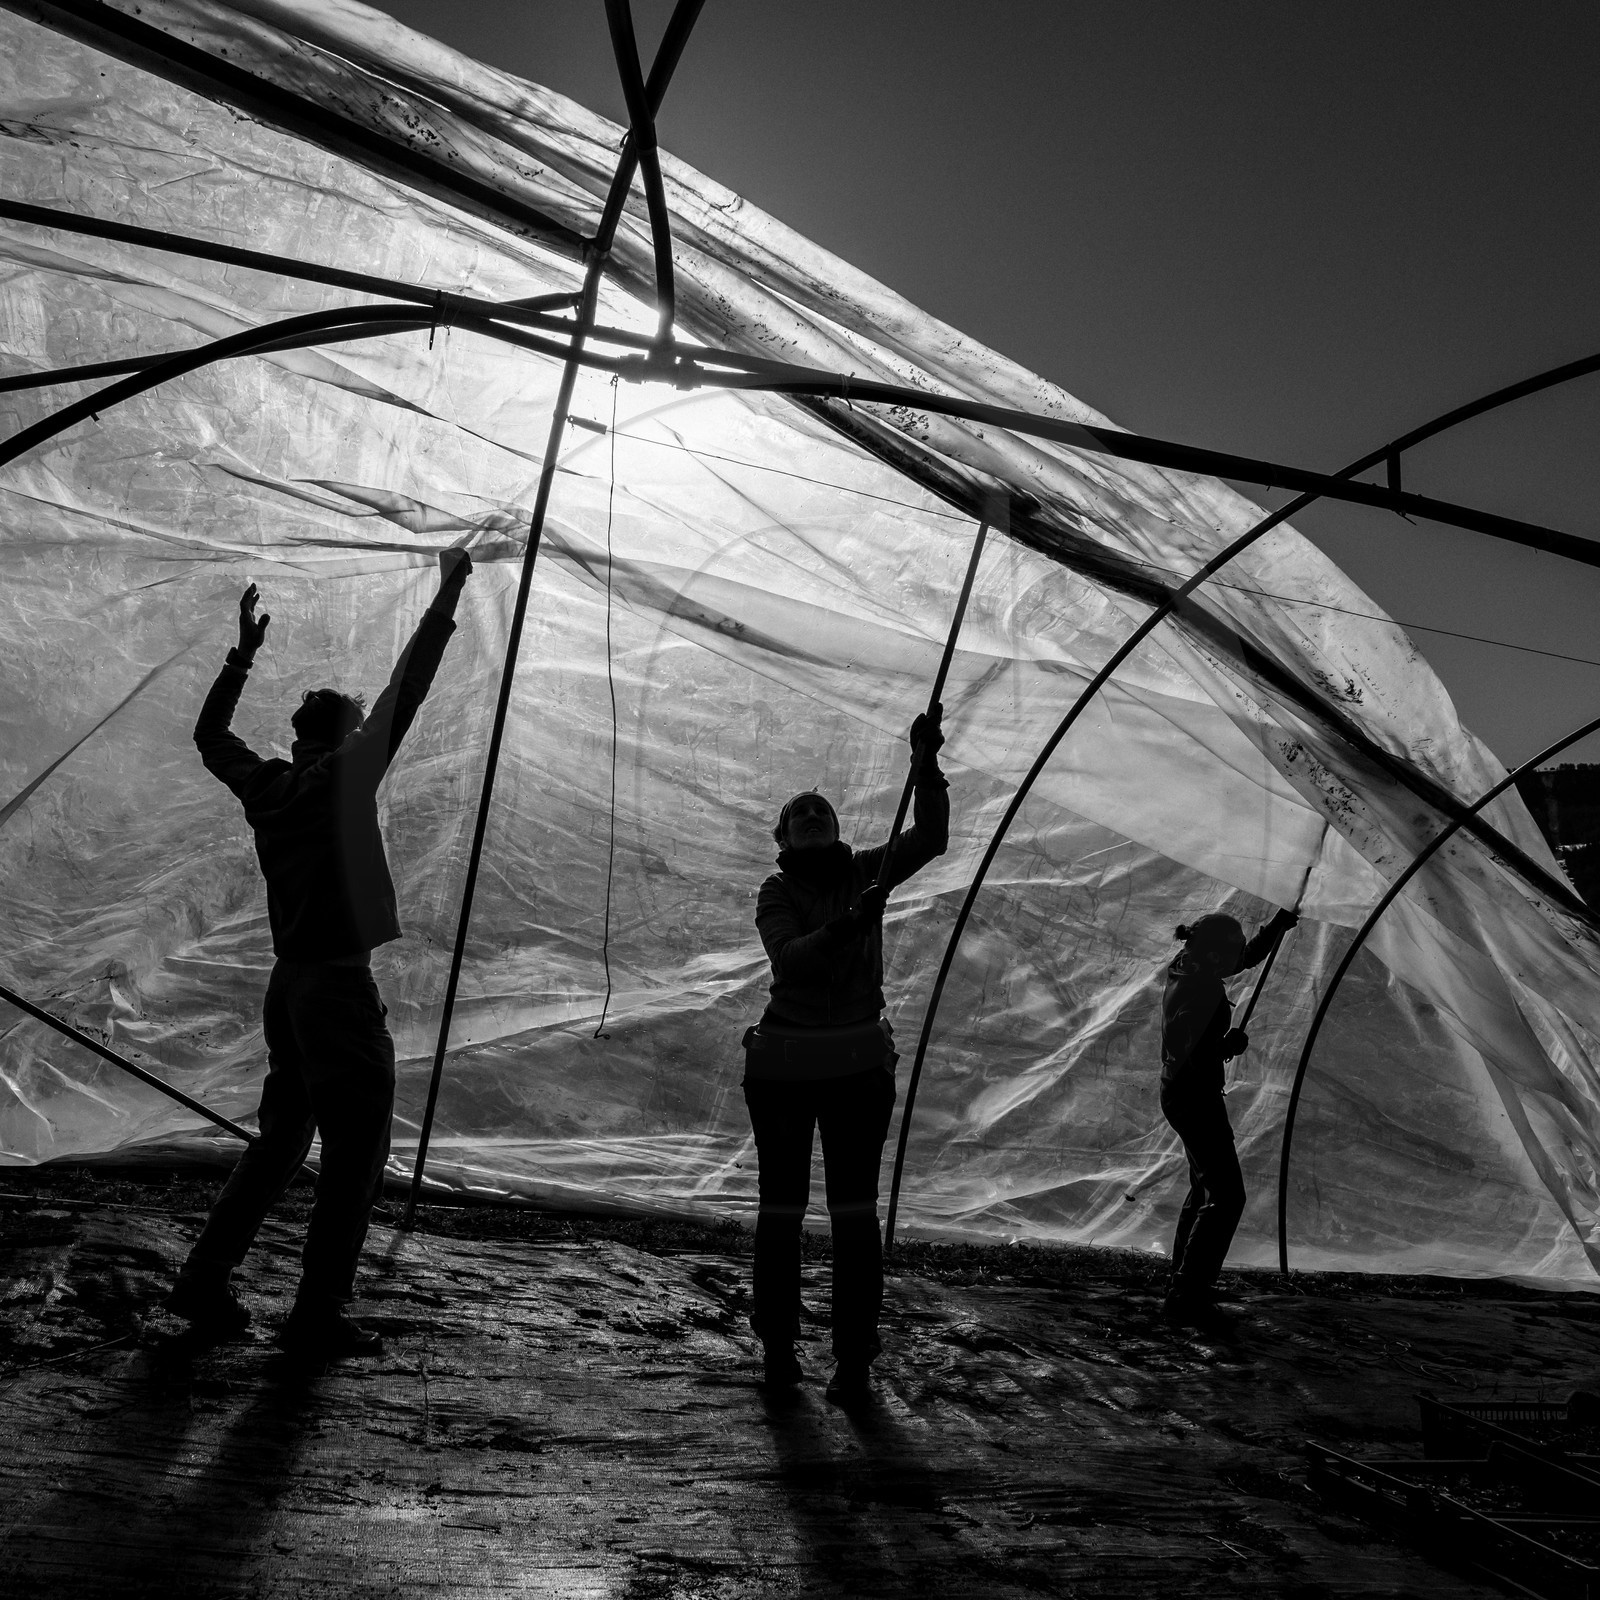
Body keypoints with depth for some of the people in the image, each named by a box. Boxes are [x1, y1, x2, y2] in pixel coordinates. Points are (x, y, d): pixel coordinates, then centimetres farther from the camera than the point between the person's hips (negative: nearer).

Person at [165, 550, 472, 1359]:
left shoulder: (267, 786, 7)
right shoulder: (344, 778, -11)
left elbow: (209, 733, 26)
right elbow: (405, 694, -14)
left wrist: (244, 653, 30)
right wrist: (447, 596, -8)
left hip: (289, 984, 8)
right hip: (340, 987, -8)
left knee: (279, 1140, 20)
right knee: (355, 1153, 0)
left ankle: (203, 1280, 24)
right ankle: (318, 1315, 4)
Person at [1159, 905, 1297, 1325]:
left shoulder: (1191, 971, 6)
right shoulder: (1195, 989, -23)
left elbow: (1247, 958, 23)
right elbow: (1186, 1053, -29)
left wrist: (1281, 923, 23)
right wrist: (1229, 1045, -17)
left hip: (1182, 1093, 11)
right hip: (1194, 1096, -11)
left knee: (1206, 1189, 21)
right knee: (1226, 1195, -10)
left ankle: (1183, 1287, 29)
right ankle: (1186, 1299, -10)